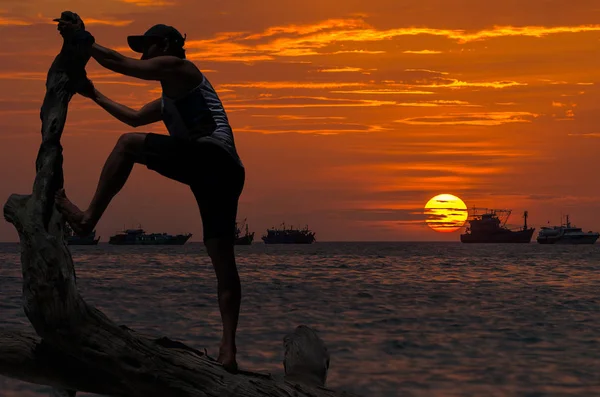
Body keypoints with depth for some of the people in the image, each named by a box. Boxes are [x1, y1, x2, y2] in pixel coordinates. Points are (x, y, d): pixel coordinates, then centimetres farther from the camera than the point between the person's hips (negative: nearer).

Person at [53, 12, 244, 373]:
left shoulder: (177, 67, 9)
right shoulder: (169, 98, 37)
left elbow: (120, 63, 3)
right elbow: (135, 117, 50)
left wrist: (83, 40, 14)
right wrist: (95, 95, 55)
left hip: (210, 153, -10)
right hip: (225, 173, 10)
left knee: (129, 144, -2)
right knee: (223, 262, 1)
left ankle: (88, 219, -3)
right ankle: (228, 350, -5)